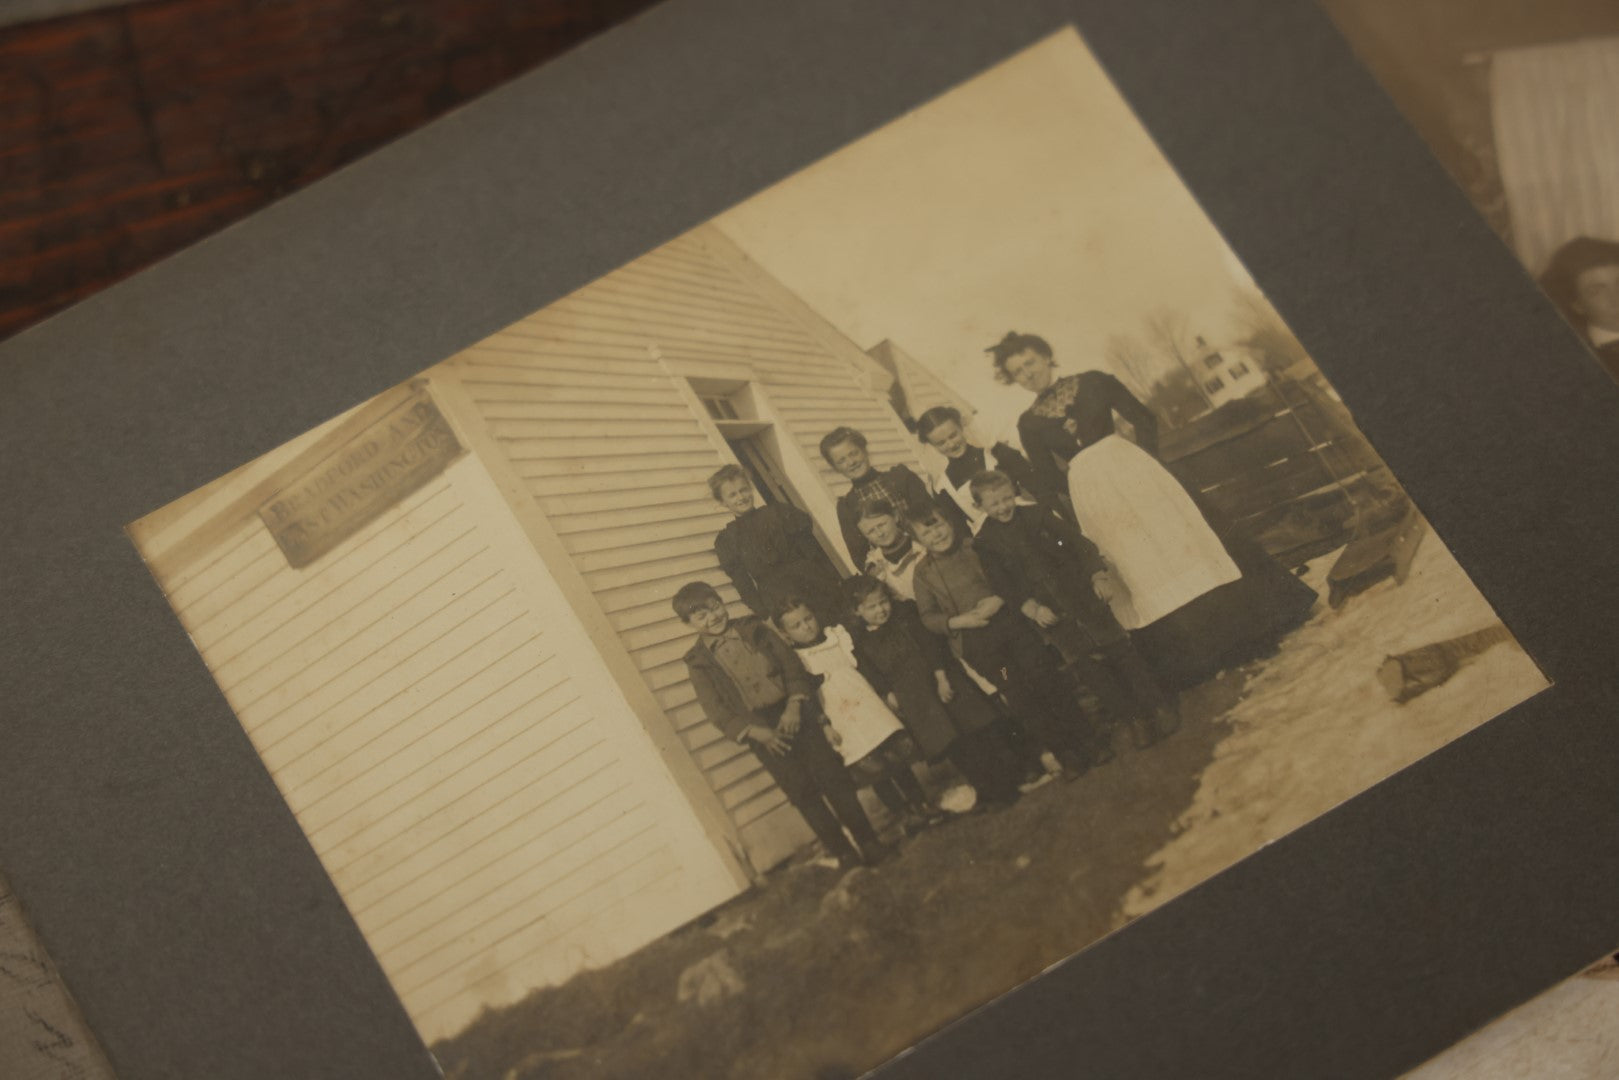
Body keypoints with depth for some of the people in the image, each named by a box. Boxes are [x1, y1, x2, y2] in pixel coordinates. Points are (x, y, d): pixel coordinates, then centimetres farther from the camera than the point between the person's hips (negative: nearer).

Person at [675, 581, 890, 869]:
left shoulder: (753, 629, 6)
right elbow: (716, 710, -6)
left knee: (831, 776, -1)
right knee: (803, 792, 0)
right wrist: (756, 732, -17)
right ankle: (845, 855, 10)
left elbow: (790, 663, 3)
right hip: (762, 730, -1)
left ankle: (868, 842, 8)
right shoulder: (698, 661, 0)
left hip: (794, 713, 1)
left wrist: (794, 706, -11)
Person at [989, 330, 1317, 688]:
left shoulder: (1091, 383, 5)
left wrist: (1147, 461, -9)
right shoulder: (1029, 424, 7)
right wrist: (1077, 515, -2)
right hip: (1089, 493, 1)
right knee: (1137, 565, 0)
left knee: (1182, 536, -4)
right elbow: (1046, 479, 8)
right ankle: (1192, 656, 5)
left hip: (1132, 468, 0)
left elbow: (1144, 418, 3)